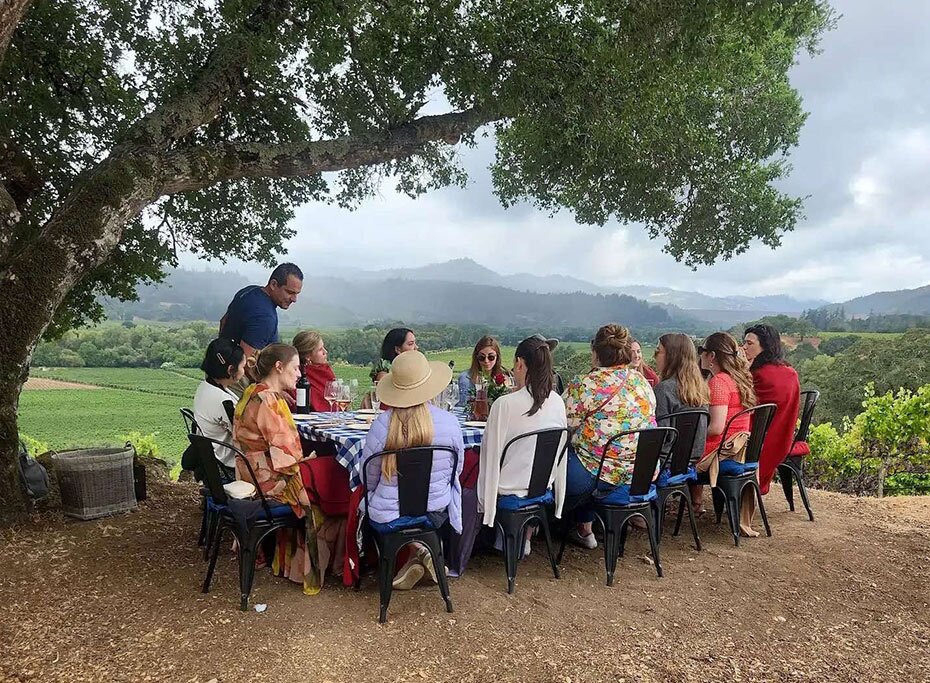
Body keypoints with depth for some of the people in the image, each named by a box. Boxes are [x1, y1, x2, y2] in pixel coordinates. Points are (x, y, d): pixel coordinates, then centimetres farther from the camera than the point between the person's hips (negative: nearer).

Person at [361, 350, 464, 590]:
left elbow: (369, 479, -5)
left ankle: (417, 552, 12)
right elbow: (457, 470, 3)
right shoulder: (449, 422, -14)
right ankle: (421, 550, 17)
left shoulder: (382, 424, -18)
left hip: (387, 517, -2)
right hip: (436, 514, 2)